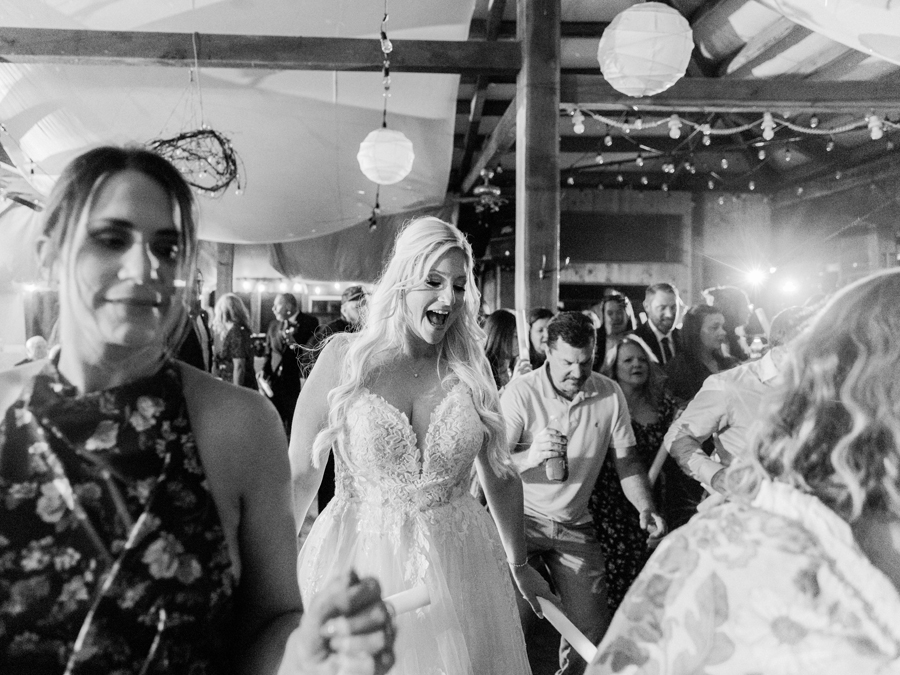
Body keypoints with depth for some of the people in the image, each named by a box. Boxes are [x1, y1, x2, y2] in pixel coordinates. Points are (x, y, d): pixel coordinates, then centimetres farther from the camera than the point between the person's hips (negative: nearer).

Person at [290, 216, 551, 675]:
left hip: (455, 569, 2)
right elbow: (299, 474, -3)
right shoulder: (343, 357, -8)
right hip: (356, 567, -1)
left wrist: (519, 565, 18)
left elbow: (500, 476, 8)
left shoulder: (471, 369, -2)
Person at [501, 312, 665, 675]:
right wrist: (530, 457, -37)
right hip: (523, 518, -3)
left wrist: (645, 508, -16)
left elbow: (627, 460, -1)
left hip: (576, 525, 3)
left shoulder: (610, 394, -5)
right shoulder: (521, 392, -15)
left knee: (592, 627, 7)